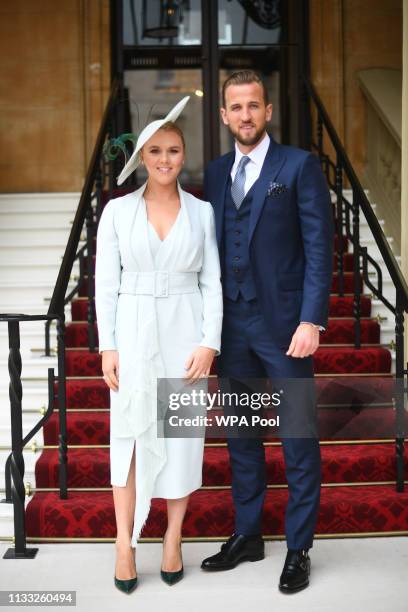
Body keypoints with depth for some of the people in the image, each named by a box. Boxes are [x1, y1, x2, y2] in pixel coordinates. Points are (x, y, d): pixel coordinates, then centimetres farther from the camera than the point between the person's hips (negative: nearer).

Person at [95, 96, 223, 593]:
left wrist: (209, 342, -7)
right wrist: (107, 348, -5)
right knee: (131, 435, 3)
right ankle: (125, 543, 14)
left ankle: (173, 536, 21)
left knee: (182, 435, 7)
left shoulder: (203, 212, 3)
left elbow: (212, 282, 2)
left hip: (185, 333, 1)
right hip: (133, 333, 0)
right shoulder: (117, 210, 1)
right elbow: (106, 283, 0)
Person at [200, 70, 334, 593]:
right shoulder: (215, 173, 11)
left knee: (299, 441, 5)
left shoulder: (299, 165, -4)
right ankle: (247, 535, 31)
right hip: (231, 325, 5)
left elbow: (319, 247, -8)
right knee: (241, 436, 15)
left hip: (284, 324, -5)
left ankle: (298, 549, 19)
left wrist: (312, 320, -16)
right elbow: (214, 249, 12)